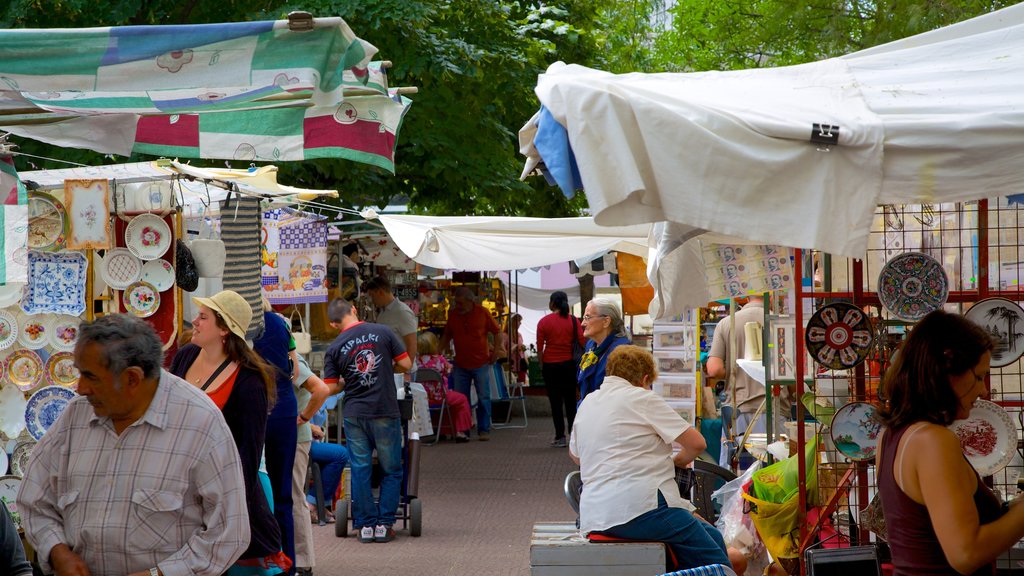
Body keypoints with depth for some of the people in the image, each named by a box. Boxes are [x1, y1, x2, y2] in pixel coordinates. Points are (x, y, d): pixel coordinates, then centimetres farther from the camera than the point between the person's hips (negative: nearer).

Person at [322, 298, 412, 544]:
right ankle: (384, 524, 7)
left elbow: (330, 387, -3)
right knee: (391, 470, 9)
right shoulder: (382, 332, -5)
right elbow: (406, 364, -2)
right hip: (385, 412, -1)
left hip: (354, 414, 1)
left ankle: (365, 524, 8)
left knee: (360, 470, 8)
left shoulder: (334, 348, -3)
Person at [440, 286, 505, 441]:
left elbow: (498, 332, 4)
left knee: (483, 398, 0)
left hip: (481, 363, -2)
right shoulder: (453, 314, 5)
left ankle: (484, 430, 5)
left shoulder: (482, 313, -3)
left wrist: (495, 351, -3)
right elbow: (447, 335, 16)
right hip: (460, 365, 2)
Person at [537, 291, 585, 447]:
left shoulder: (544, 322, -5)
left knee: (555, 402, 3)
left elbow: (539, 348, -7)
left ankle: (560, 437, 3)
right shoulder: (573, 321, -2)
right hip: (569, 364, 2)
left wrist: (541, 366, 2)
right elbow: (582, 342, -5)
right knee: (570, 400, 12)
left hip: (550, 365, -2)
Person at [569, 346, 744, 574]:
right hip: (638, 508, -8)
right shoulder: (642, 399, -3)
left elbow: (574, 454, 36)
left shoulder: (587, 403, 18)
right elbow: (697, 443, -5)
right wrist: (677, 460, 17)